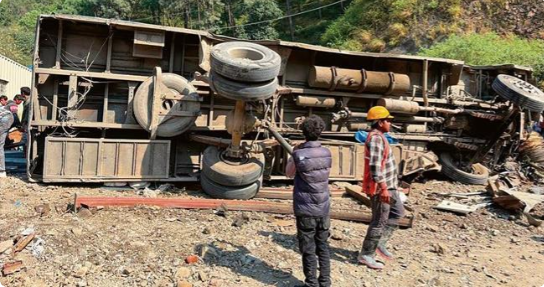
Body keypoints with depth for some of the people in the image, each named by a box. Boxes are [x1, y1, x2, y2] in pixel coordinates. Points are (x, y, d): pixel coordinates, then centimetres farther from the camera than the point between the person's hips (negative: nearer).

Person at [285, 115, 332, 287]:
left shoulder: (299, 155, -16)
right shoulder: (327, 153, -2)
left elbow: (289, 173, 3)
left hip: (305, 210, -5)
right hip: (324, 209, 5)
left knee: (308, 249, 6)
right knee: (323, 246, 17)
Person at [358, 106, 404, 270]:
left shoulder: (380, 137, 13)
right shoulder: (375, 138, -21)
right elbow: (374, 166, -28)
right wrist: (382, 188, -29)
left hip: (388, 185, 11)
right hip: (380, 187, -11)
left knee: (398, 212, 20)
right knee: (379, 221, -2)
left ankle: (380, 243, 26)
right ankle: (366, 255, 11)